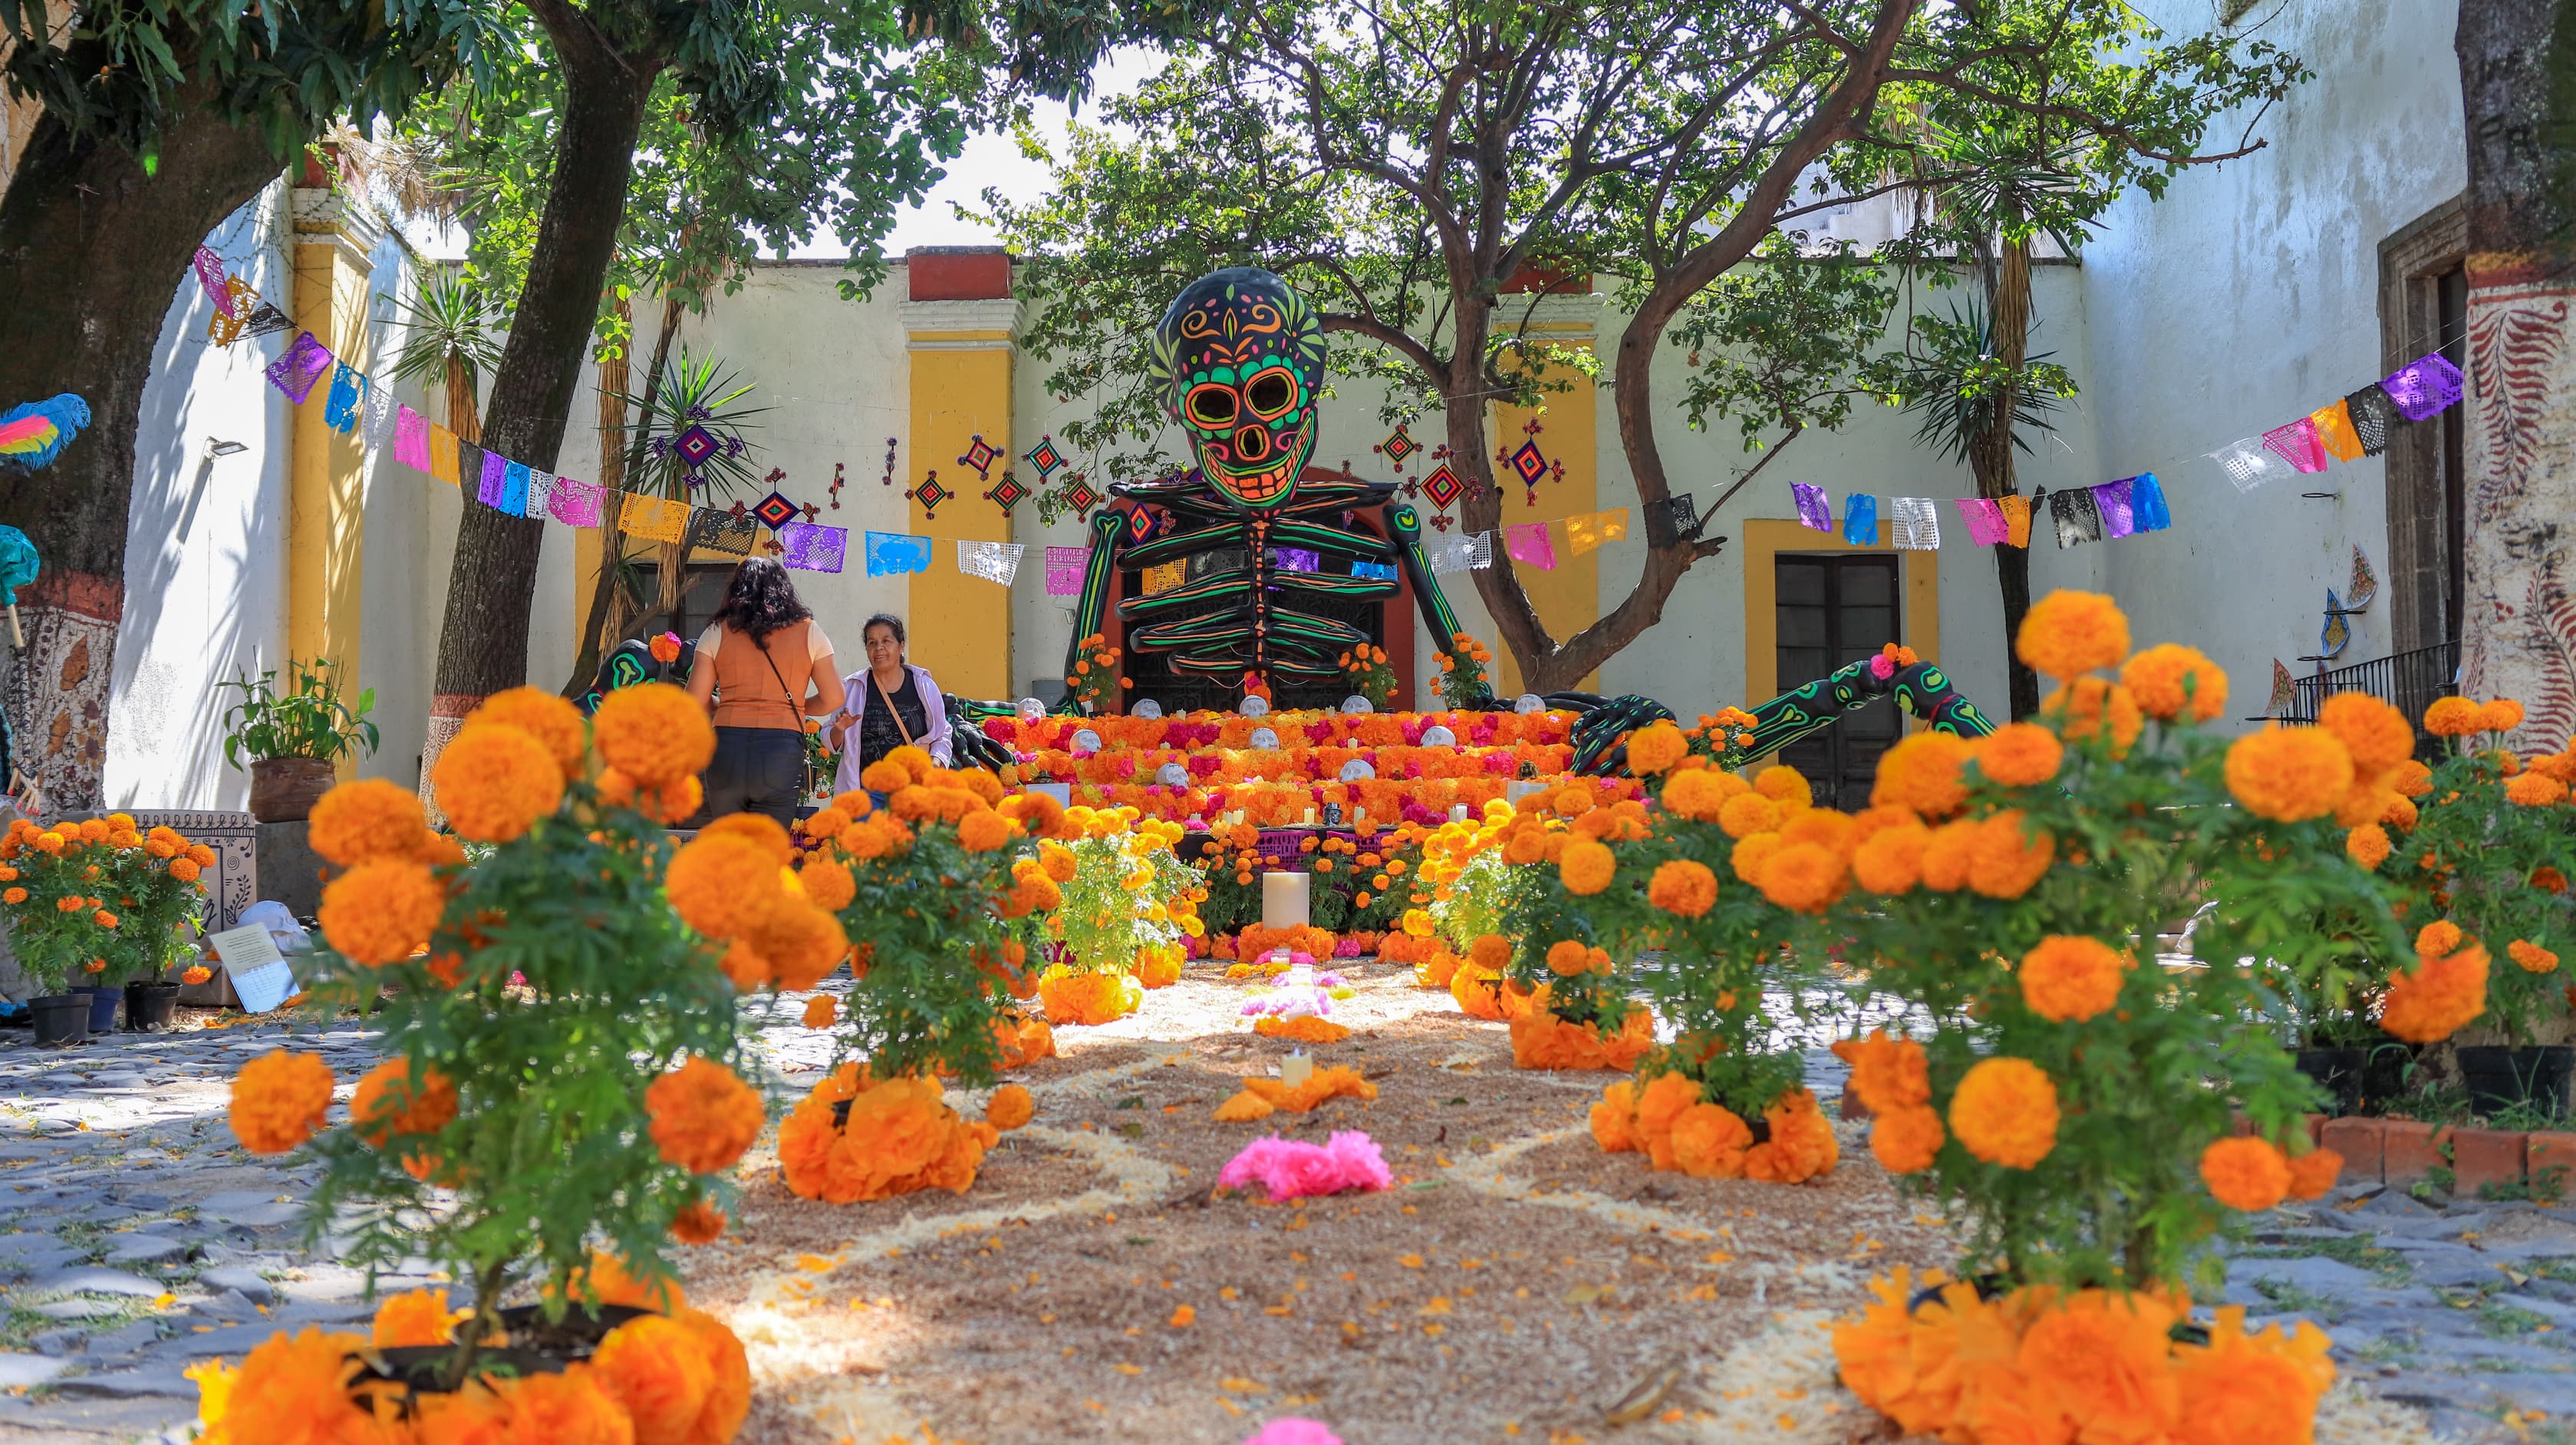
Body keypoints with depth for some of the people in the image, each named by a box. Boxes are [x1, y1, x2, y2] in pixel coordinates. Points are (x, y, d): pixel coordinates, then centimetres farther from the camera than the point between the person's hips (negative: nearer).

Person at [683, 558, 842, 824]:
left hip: (726, 750, 1)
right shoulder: (808, 632, 8)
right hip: (782, 750, -1)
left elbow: (695, 701, 5)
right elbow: (833, 700, 7)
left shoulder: (718, 632, 8)